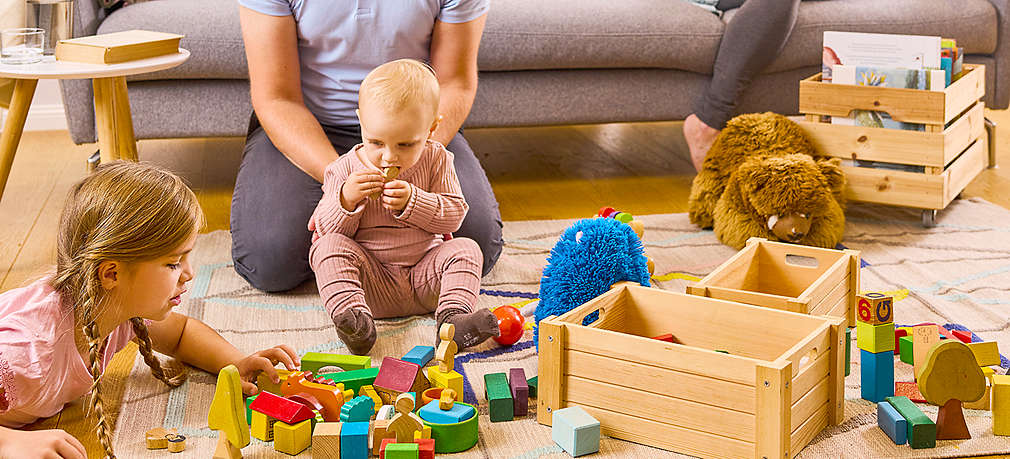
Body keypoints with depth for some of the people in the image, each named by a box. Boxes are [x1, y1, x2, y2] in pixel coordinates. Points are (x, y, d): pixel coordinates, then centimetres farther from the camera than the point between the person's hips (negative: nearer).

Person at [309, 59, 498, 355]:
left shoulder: (436, 159, -1)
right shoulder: (345, 170, -3)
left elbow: (454, 215, -5)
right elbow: (327, 229, -4)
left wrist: (412, 201, -21)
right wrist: (345, 200, -24)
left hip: (423, 275, 1)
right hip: (371, 283, -1)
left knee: (465, 249, -20)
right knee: (329, 247, -25)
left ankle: (454, 316, -35)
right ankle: (354, 320, -45)